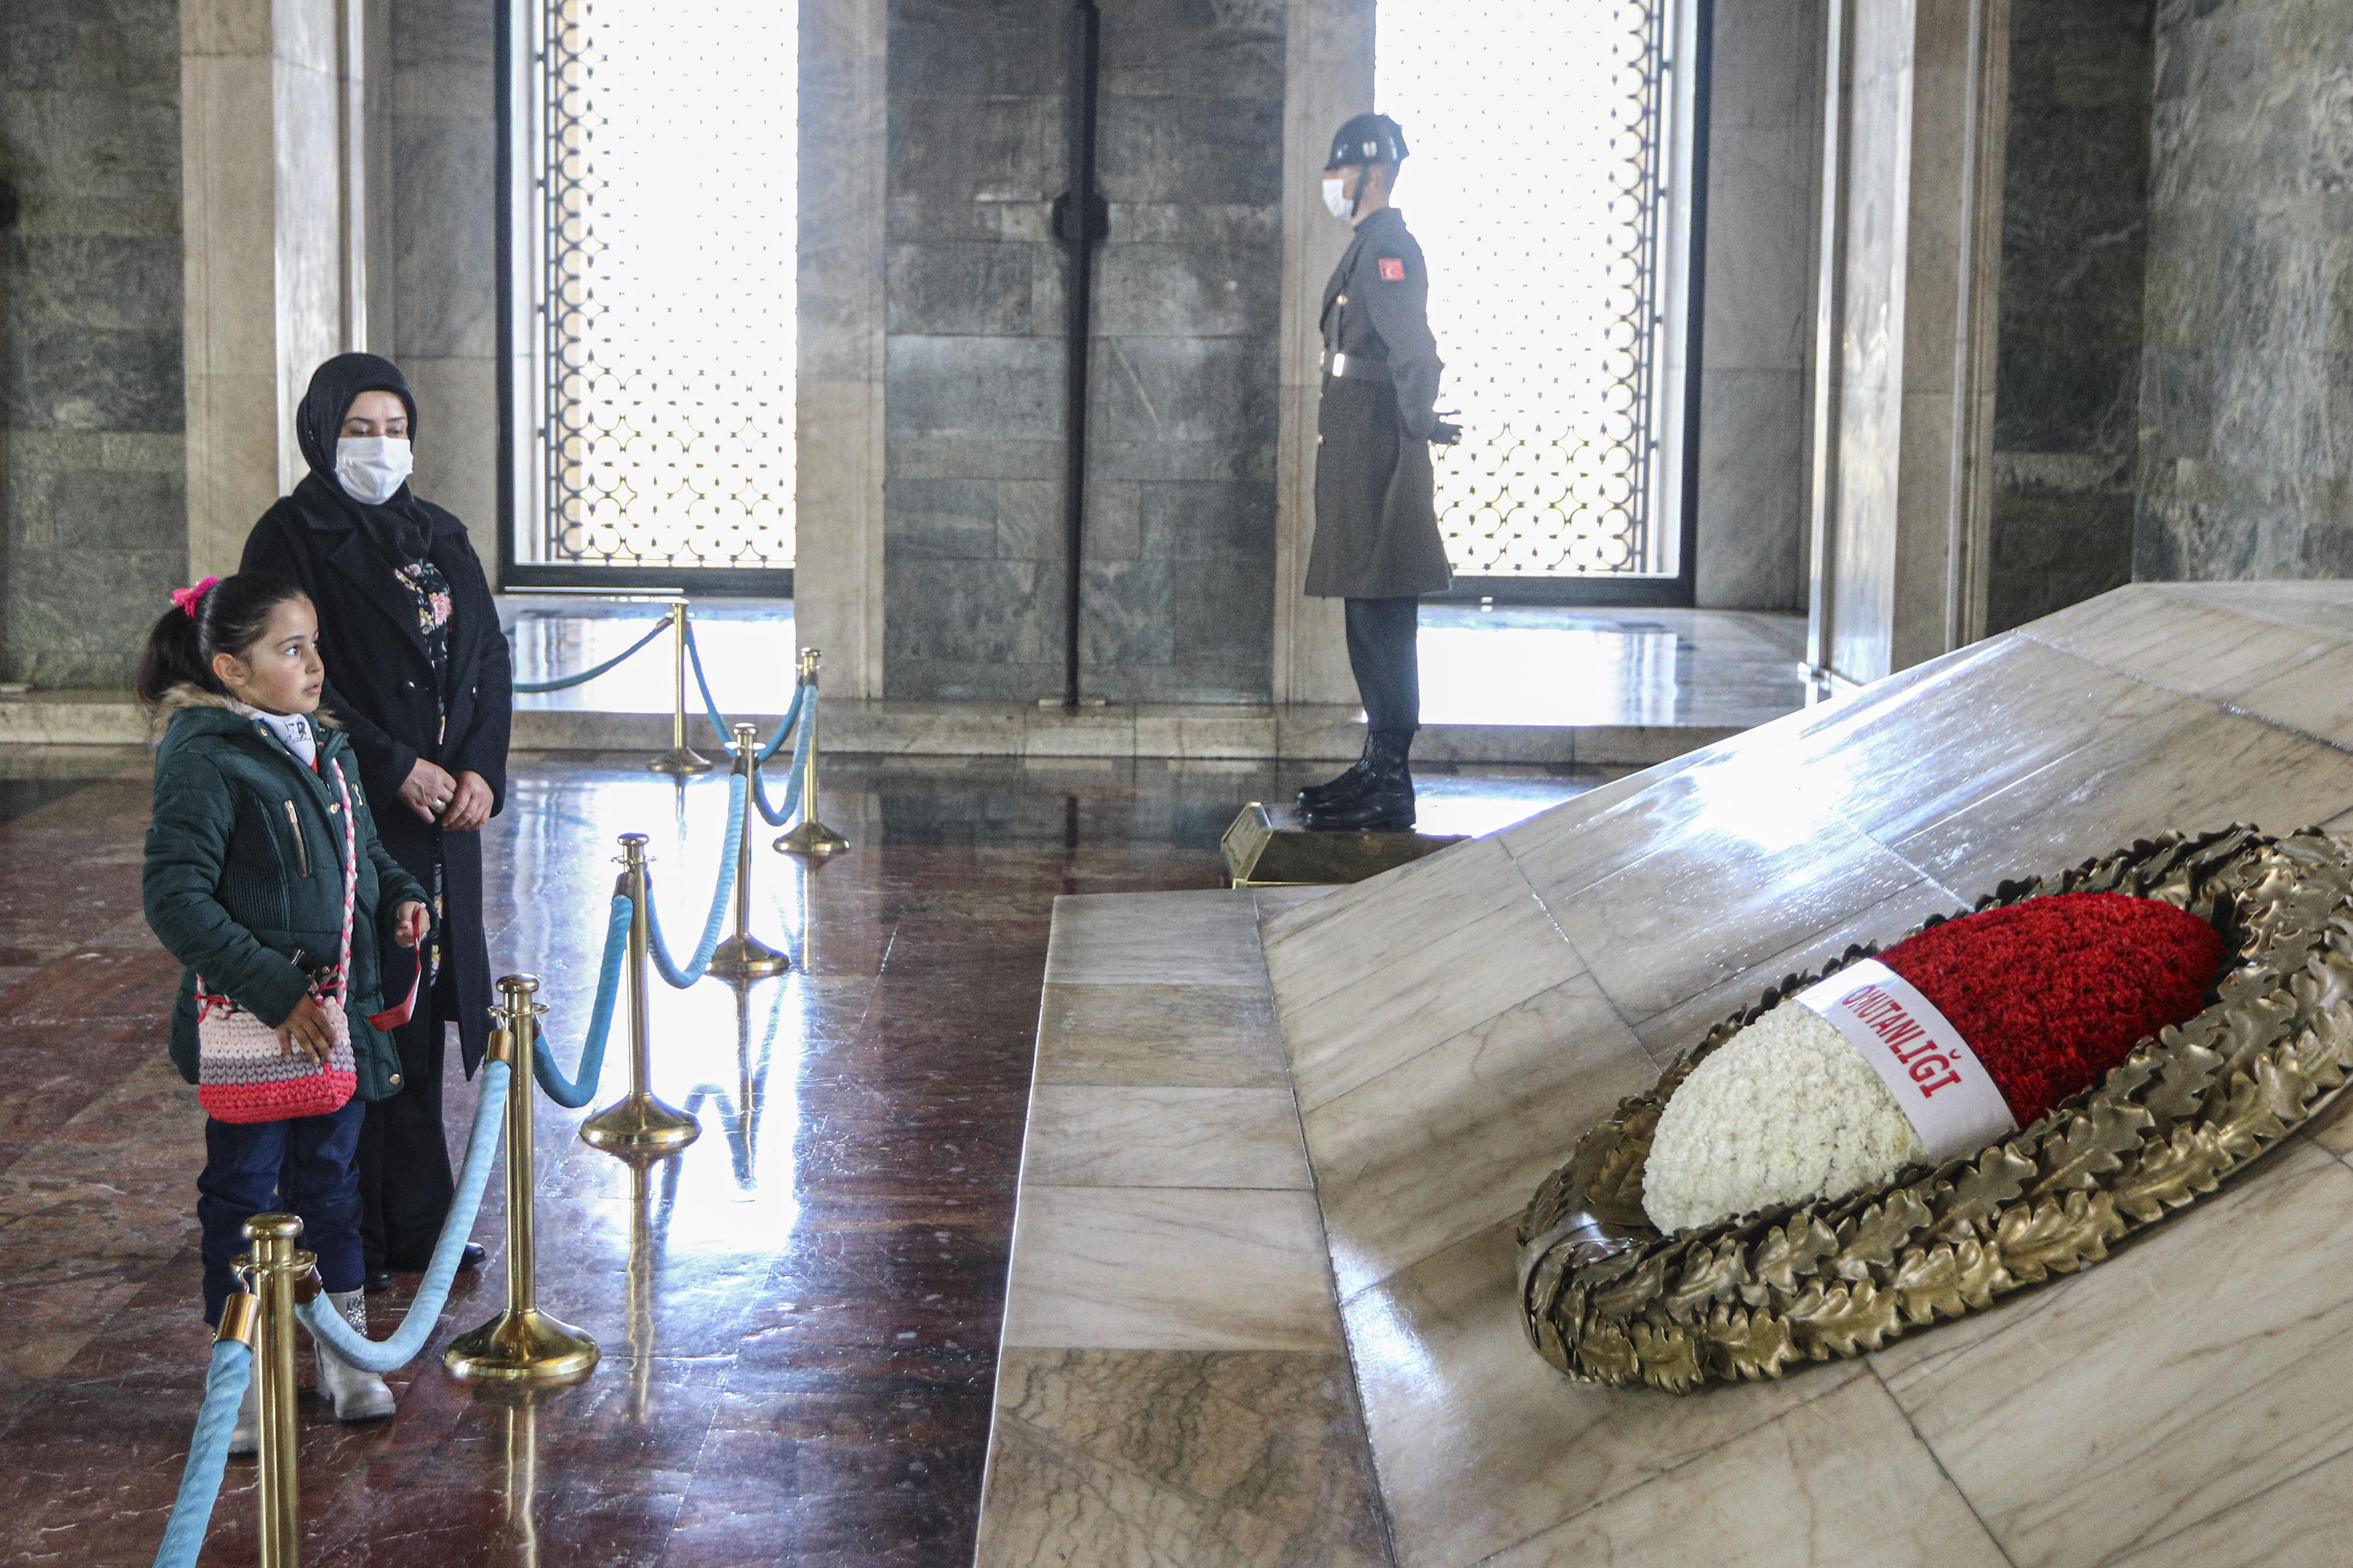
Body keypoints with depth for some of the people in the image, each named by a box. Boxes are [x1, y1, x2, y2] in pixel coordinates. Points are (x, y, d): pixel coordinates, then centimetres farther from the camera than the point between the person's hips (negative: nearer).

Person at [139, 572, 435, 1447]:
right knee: (243, 1192, 6)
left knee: (330, 1177, 17)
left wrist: (399, 898, 3)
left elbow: (362, 850, 25)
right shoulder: (202, 759, -16)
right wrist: (279, 993, -24)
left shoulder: (325, 748, 8)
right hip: (252, 1022, -7)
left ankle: (343, 1349, 30)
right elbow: (177, 901, -21)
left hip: (340, 1011, 7)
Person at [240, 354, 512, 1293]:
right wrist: (398, 768, -16)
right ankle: (348, 1235, 6)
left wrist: (481, 770, -5)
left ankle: (417, 1218, 18)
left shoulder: (440, 538, 13)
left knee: (421, 1005, 9)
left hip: (446, 811, 6)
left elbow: (490, 662, 11)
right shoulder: (291, 538, -5)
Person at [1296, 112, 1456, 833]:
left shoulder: (1387, 247, -14)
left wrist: (1417, 426, -18)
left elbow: (1414, 352, -24)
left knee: (1381, 622, -8)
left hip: (1378, 458, -11)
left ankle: (1389, 793, -5)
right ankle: (1378, 767, 23)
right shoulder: (1368, 246, 18)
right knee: (1369, 619, 15)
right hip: (1355, 453, 11)